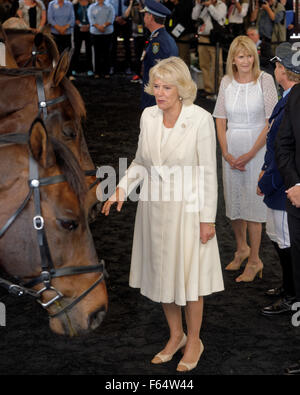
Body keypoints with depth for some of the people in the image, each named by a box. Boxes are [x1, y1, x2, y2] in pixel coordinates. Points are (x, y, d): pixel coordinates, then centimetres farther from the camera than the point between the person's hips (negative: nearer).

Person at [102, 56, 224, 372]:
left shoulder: (200, 119, -16)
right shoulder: (148, 116, -1)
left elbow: (208, 172, -12)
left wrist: (208, 219, -11)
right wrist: (122, 187, -6)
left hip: (186, 209, -5)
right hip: (153, 206, 5)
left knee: (188, 278, 6)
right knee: (161, 275, 15)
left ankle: (193, 341, 28)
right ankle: (175, 336, 36)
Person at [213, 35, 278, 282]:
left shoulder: (264, 80, -9)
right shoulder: (227, 82, 3)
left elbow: (271, 122, -11)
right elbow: (220, 120, 6)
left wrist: (250, 154, -14)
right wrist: (226, 153, -5)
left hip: (257, 147, -4)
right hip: (232, 149, 4)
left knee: (252, 201, -2)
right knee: (233, 200, 13)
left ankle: (255, 260, 10)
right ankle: (241, 248, 35)